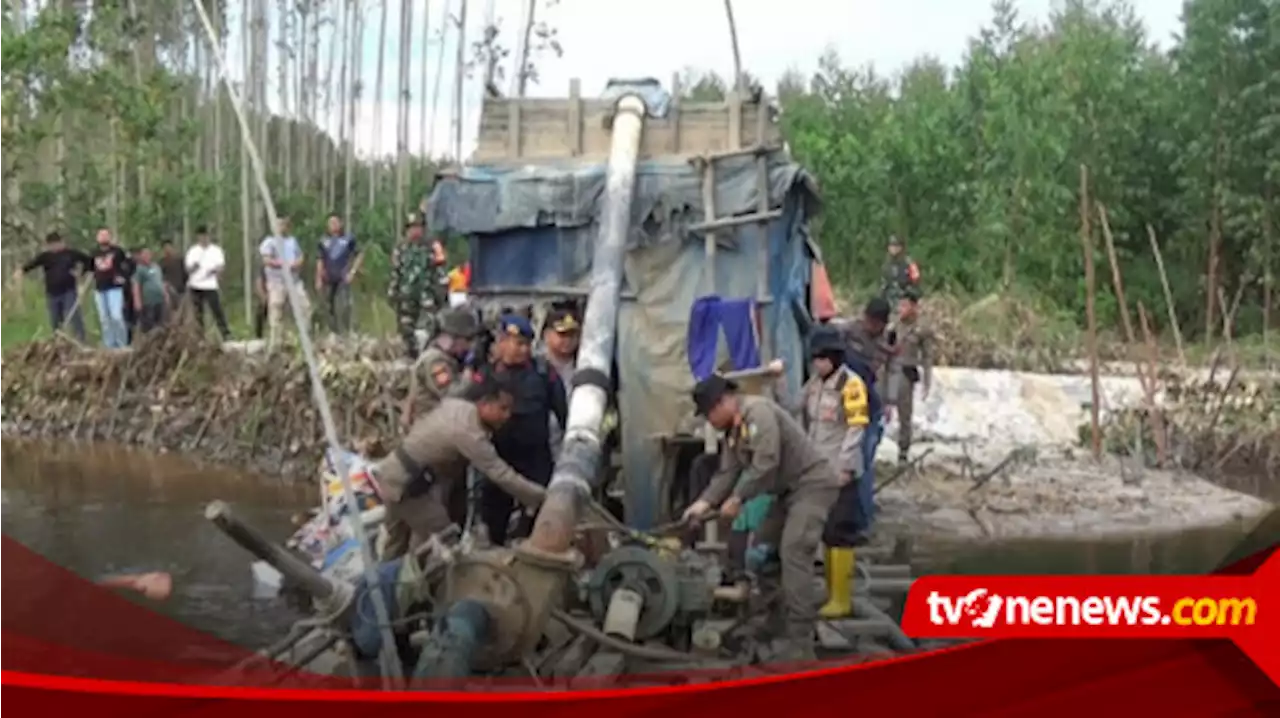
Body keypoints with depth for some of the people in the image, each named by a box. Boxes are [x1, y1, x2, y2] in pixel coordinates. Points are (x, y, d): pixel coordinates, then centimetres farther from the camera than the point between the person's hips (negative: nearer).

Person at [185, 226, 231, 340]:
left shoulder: (216, 250, 7)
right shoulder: (192, 251, 9)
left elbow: (221, 266, 4)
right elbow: (188, 269, 6)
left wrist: (215, 270, -18)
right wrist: (194, 267, -17)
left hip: (211, 286, -2)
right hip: (195, 286, 2)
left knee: (217, 310, -11)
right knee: (198, 313, 4)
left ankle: (226, 334, -11)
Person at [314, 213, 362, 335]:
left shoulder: (348, 239, -1)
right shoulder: (324, 241, 6)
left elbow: (360, 255, 5)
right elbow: (320, 261, 8)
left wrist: (353, 271, -2)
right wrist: (318, 279, 3)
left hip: (343, 279, -3)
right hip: (328, 279, 3)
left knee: (343, 306, -12)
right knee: (329, 307, 7)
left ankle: (344, 333, -5)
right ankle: (332, 332, 19)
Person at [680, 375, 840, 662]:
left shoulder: (758, 412, -20)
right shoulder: (734, 430, 12)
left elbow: (766, 463, -29)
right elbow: (727, 473, 7)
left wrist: (738, 498, -21)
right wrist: (705, 502, -8)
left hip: (813, 483, -11)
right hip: (790, 489, 11)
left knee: (793, 552, -21)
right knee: (763, 549, 13)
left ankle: (800, 644, -22)